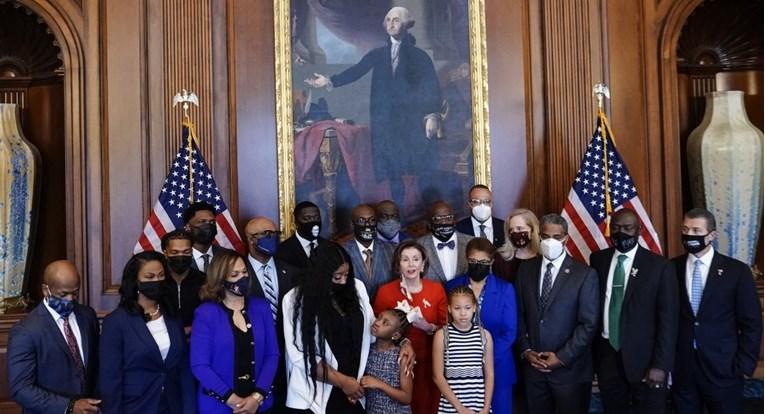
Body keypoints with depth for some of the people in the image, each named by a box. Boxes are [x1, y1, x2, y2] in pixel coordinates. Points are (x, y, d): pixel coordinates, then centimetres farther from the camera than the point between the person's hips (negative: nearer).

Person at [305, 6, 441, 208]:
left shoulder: (419, 55, 6)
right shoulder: (377, 54, 13)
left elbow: (432, 87, -1)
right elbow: (355, 71, 3)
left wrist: (433, 115, -14)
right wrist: (330, 81, -10)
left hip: (413, 122, -2)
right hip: (386, 121, 3)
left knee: (420, 169, -3)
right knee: (393, 171, 3)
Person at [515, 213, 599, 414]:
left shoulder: (585, 274, -6)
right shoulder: (525, 270, 6)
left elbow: (588, 324, -9)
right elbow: (520, 315, 8)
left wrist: (562, 357, -13)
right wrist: (525, 350, -4)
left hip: (570, 368, -3)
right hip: (532, 367, 3)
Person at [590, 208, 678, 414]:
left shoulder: (660, 266, -7)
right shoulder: (598, 260, 3)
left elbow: (668, 319, -8)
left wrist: (661, 365, -12)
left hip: (644, 357, -3)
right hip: (607, 355, 3)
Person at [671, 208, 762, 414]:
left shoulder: (737, 271, -3)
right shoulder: (672, 268, 1)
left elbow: (751, 323, 0)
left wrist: (744, 365, -4)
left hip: (723, 368, -1)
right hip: (681, 368, 1)